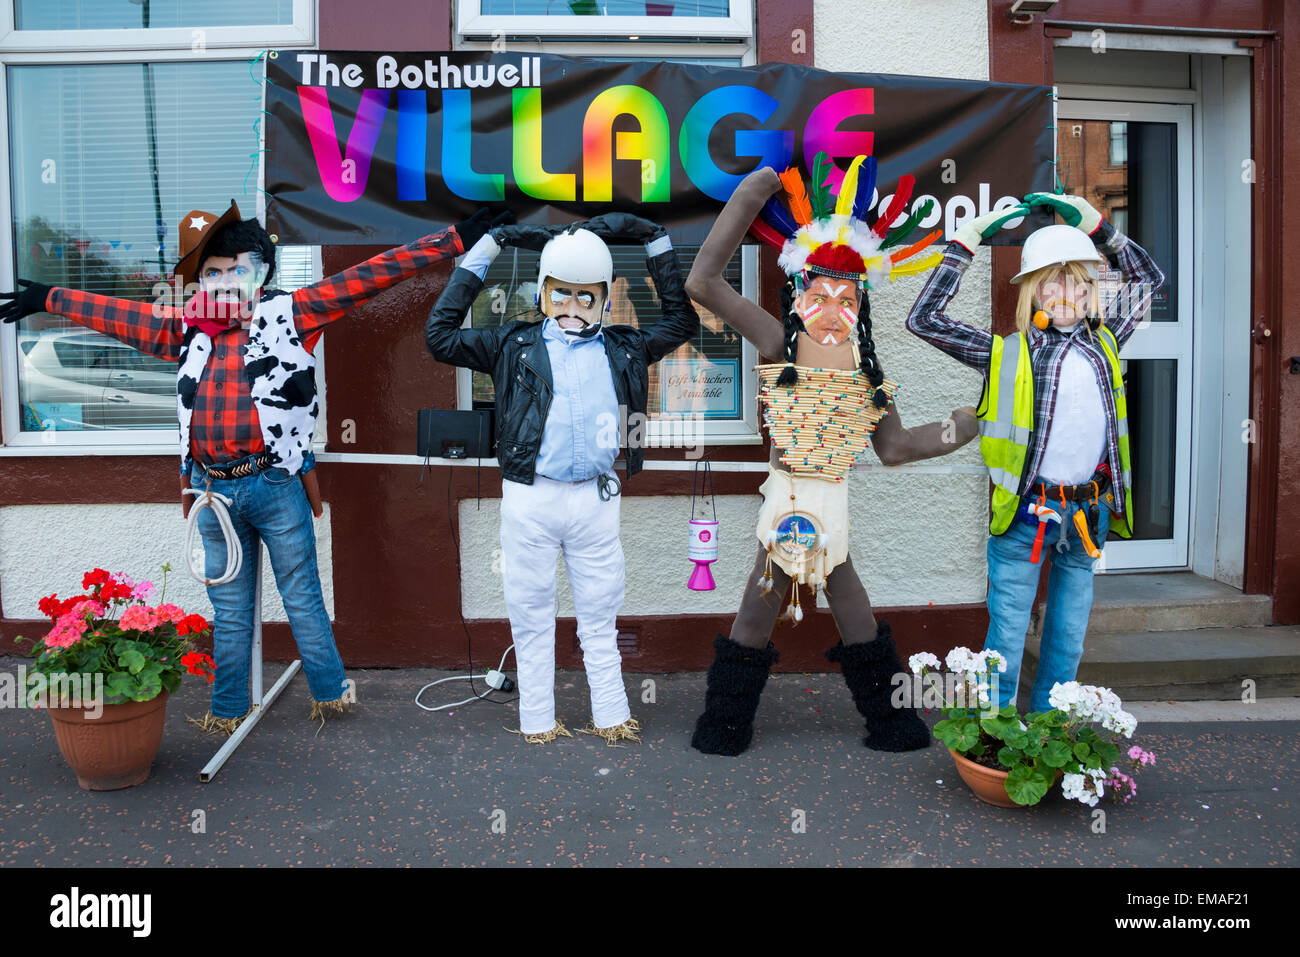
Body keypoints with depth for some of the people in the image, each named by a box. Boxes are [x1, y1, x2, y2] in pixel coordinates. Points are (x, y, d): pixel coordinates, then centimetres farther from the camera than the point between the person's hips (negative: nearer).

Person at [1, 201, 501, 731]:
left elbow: (368, 277, -7)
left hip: (276, 484, -4)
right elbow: (115, 312, 26)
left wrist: (454, 240, -9)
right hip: (212, 490, 4)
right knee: (228, 610, 16)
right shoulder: (187, 327, 11)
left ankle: (330, 691, 27)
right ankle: (228, 709, 30)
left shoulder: (288, 314, -2)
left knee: (303, 597, 9)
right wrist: (47, 298, 36)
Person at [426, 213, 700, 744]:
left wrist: (655, 241, 15)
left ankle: (611, 716, 21)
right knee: (531, 614, 8)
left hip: (595, 497, 1)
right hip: (529, 499, -1)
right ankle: (537, 721, 19)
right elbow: (440, 335, 4)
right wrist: (485, 248, 5)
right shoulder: (515, 344, 8)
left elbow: (683, 321, 18)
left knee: (600, 613, 10)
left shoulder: (623, 348, 13)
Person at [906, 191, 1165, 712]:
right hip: (1026, 514, -5)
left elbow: (1148, 278, 23)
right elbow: (924, 320, -10)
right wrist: (966, 241, -8)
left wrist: (1094, 223, 15)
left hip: (1089, 512, 5)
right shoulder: (1008, 354, -4)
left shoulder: (1103, 343, 9)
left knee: (1068, 639, 18)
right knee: (1007, 636, 4)